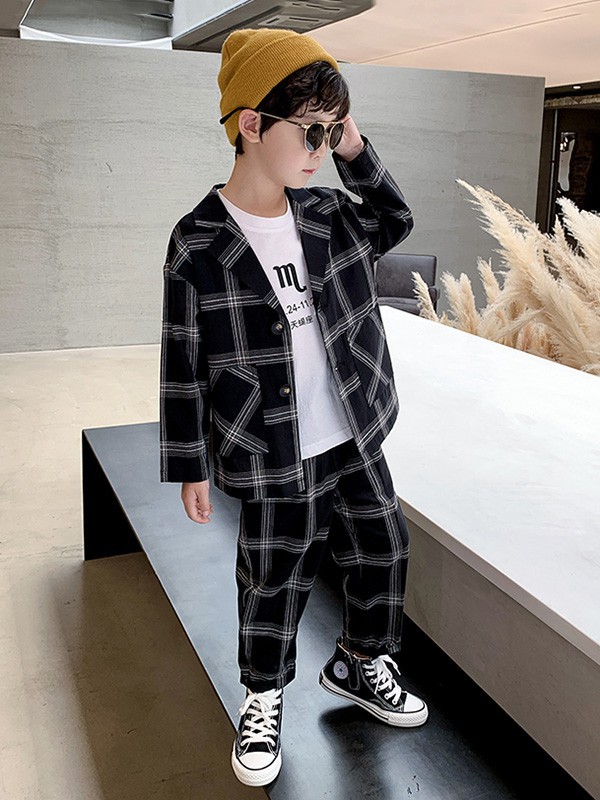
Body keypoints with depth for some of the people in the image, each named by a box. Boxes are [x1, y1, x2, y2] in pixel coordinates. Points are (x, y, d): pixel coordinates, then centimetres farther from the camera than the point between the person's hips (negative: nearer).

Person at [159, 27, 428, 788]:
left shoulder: (325, 212, 2)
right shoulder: (199, 244, -14)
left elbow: (393, 223, 20)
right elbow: (184, 364, -10)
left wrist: (355, 151, 4)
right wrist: (191, 466, -6)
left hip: (355, 441, 6)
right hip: (275, 462, -5)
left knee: (383, 552, 17)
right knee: (275, 584, 10)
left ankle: (359, 663, 44)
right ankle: (263, 700, 36)